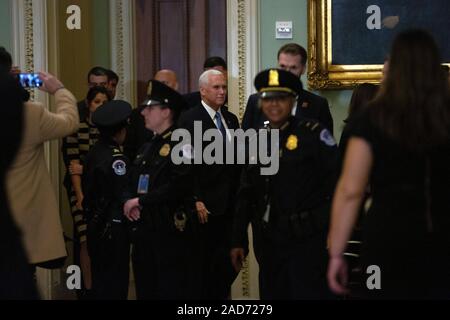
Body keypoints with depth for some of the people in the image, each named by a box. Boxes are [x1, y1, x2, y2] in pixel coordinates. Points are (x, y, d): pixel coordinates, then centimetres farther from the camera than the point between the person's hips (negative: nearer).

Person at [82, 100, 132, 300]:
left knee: (100, 278, 18)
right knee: (115, 283, 1)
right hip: (114, 229, -8)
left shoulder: (94, 152, 4)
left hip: (96, 225, 8)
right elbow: (124, 196, -21)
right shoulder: (116, 158, -19)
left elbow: (88, 189, 8)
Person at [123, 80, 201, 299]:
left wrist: (141, 201, -14)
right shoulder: (147, 147, 19)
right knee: (146, 291, 12)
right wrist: (129, 201, -4)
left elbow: (179, 185, -21)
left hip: (172, 234, -8)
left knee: (173, 292, -3)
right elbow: (133, 183, 19)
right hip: (144, 231, 8)